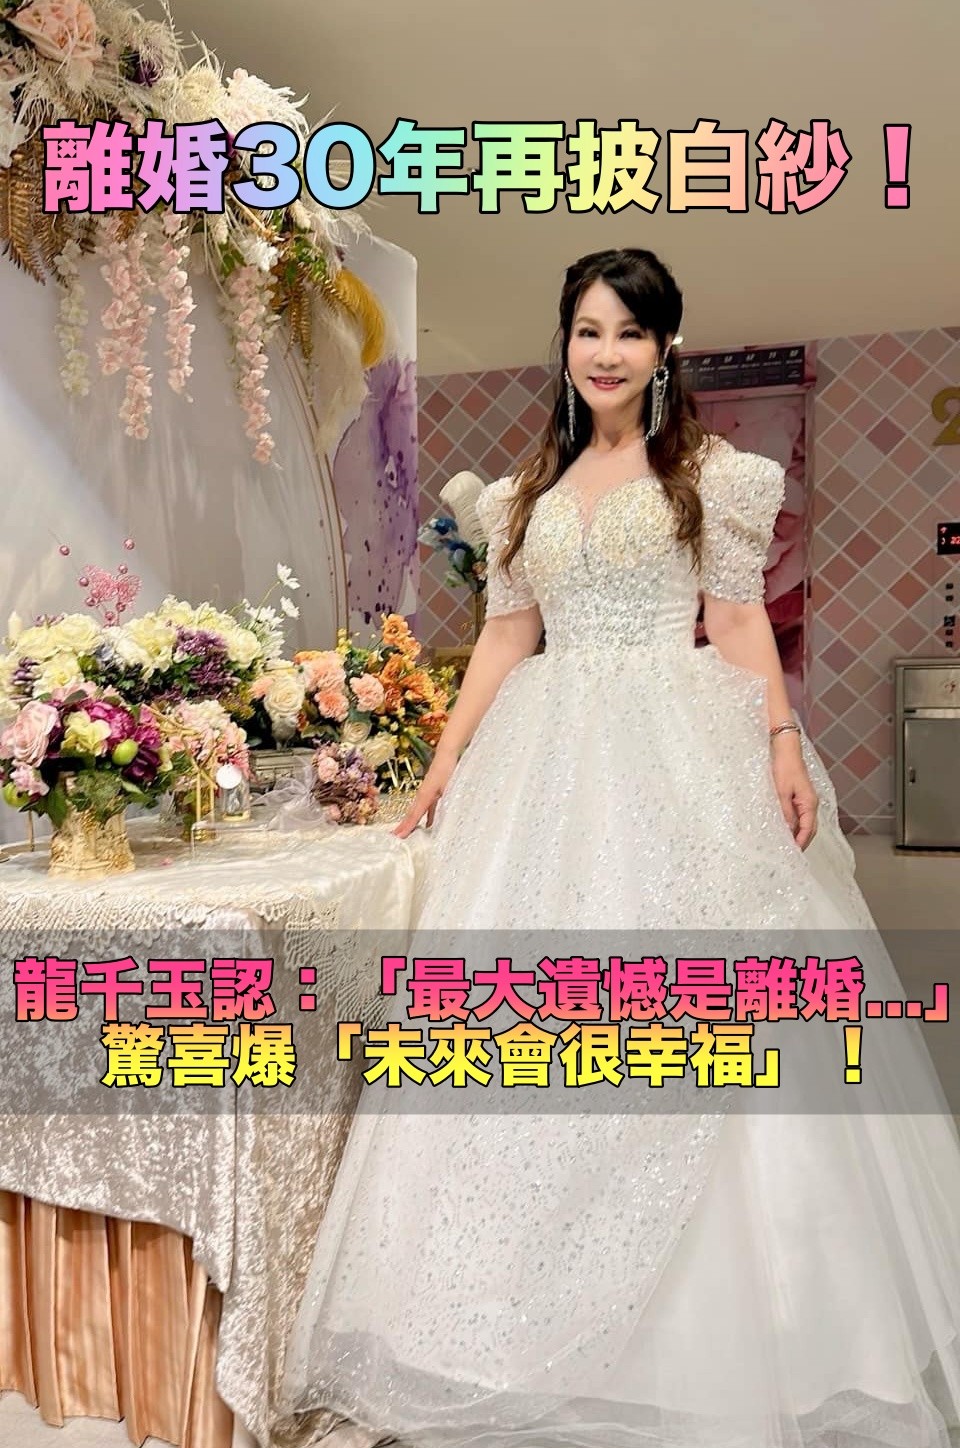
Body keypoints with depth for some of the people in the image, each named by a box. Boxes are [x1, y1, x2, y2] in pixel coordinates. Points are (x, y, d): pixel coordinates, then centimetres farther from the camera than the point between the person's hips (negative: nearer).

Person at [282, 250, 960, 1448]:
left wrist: (782, 741, -12)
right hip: (548, 760, 4)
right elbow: (505, 638, 14)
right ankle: (535, 1329, 18)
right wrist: (444, 762, 7)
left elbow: (739, 622, 1)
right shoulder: (527, 491, 17)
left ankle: (713, 1333, 14)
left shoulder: (714, 473, 6)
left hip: (682, 756, -3)